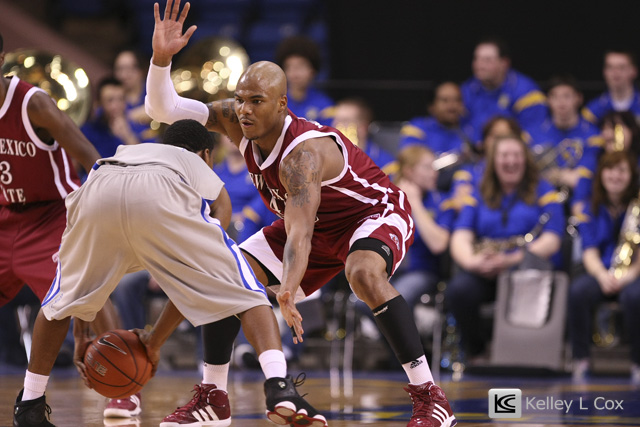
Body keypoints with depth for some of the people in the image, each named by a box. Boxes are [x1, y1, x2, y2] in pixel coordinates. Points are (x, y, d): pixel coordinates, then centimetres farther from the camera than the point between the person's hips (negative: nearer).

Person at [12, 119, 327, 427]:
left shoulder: (124, 153, 47)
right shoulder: (214, 187, 39)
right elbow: (193, 279, 32)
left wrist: (80, 339, 48)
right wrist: (156, 341, 40)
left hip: (97, 193, 3)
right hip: (163, 202, -3)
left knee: (62, 298, 29)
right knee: (246, 294, 10)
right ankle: (280, 388, -12)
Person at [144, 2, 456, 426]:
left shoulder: (302, 153, -38)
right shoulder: (235, 120, -16)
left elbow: (300, 233, -52)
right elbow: (162, 108, -17)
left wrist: (288, 292, -68)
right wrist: (162, 57, -35)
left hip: (377, 213, -8)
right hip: (320, 222, 8)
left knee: (364, 274, -40)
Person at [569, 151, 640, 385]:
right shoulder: (592, 210, 10)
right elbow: (590, 251, 1)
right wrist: (602, 275, -21)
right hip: (601, 272, 2)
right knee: (579, 291, -34)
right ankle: (580, 360, -26)